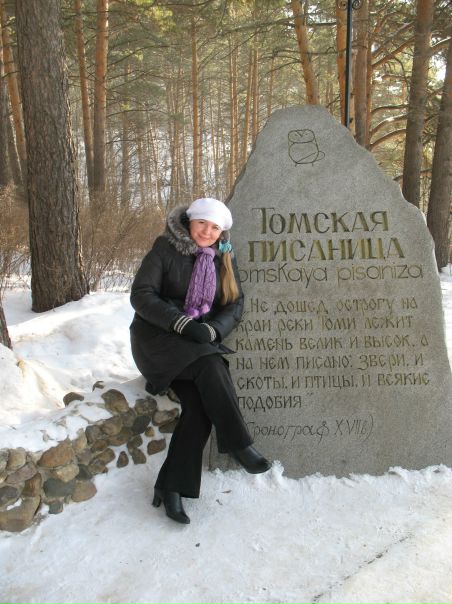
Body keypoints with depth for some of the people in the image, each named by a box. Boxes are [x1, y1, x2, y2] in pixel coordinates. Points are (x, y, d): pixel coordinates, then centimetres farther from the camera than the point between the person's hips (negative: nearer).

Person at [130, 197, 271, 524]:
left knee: (199, 405, -22)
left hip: (200, 342, 4)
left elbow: (236, 305, 5)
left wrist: (212, 329, -17)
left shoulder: (224, 258, 10)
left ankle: (172, 486, -16)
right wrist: (182, 323, -23)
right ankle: (238, 444, -20)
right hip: (158, 338, -4)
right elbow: (141, 295, -11)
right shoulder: (165, 248, -3)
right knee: (211, 366, -32)